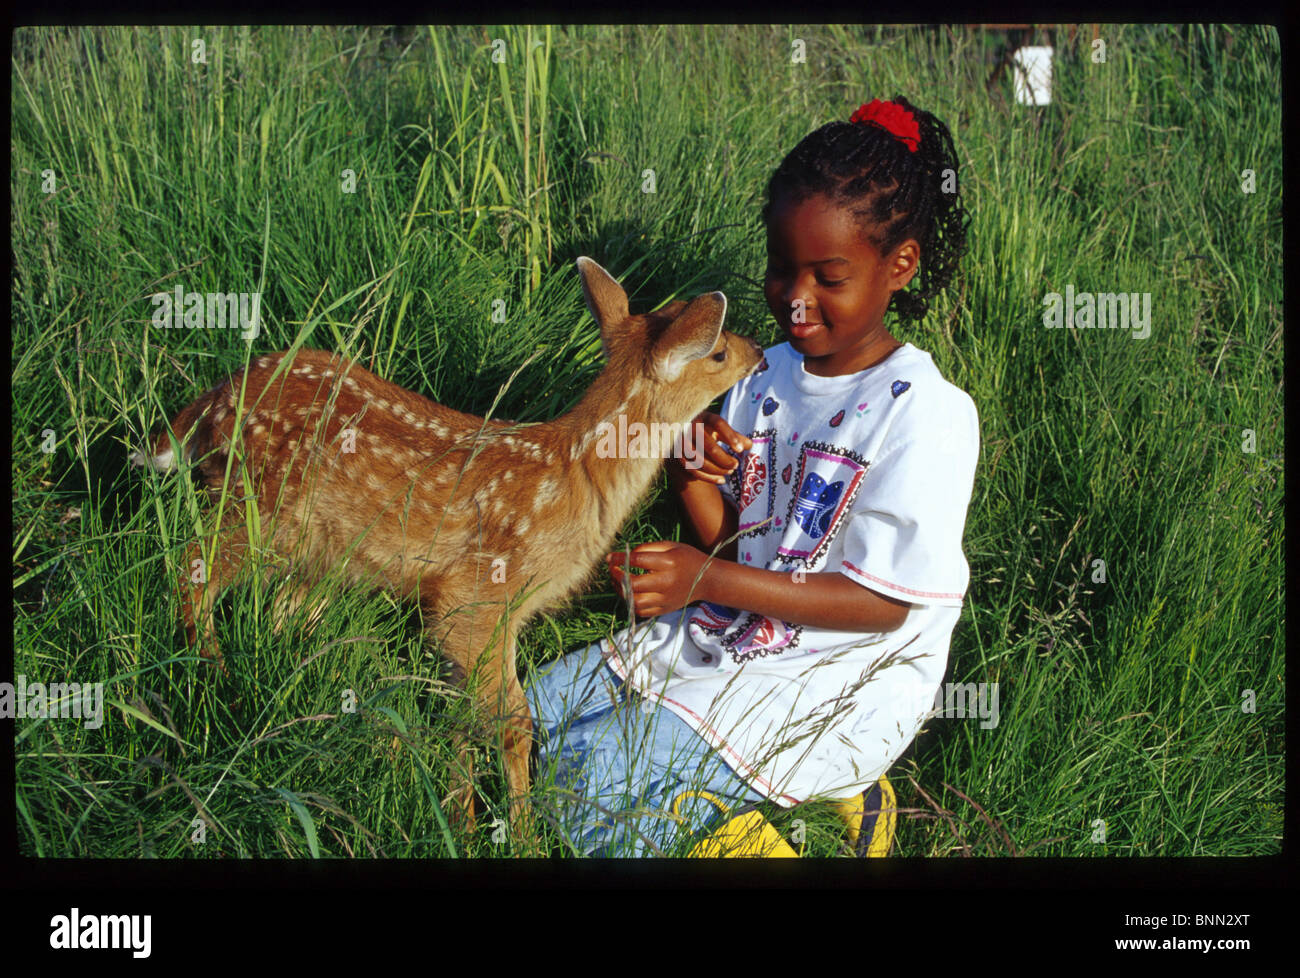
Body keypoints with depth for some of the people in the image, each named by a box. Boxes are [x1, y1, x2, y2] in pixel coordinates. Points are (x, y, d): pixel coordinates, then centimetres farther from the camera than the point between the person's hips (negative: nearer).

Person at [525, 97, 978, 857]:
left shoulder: (926, 413, -16)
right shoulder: (769, 377, 6)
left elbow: (883, 601, -18)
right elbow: (732, 543, 10)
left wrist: (708, 579, -23)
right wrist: (694, 480, -14)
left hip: (834, 681, -8)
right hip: (731, 635, 8)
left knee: (595, 785, -20)